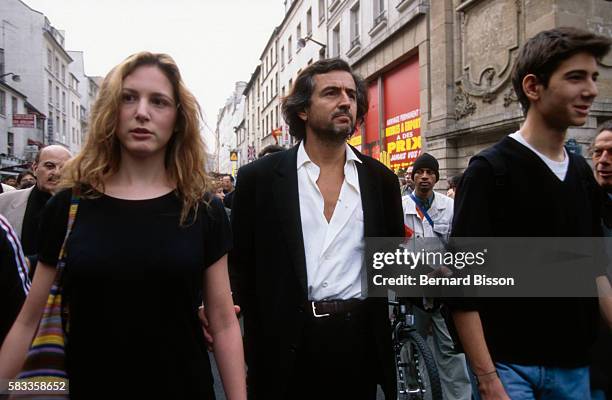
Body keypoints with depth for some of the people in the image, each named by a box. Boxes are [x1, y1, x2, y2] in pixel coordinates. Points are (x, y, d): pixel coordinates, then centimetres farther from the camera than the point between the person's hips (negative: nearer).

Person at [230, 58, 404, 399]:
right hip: (285, 343, -2)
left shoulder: (380, 179, 4)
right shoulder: (259, 177, -3)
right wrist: (259, 331, -9)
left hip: (359, 338, 3)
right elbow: (240, 262, 0)